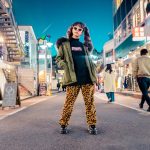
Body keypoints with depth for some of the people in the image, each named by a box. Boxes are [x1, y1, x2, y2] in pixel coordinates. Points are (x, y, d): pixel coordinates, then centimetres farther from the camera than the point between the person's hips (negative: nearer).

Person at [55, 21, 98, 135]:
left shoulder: (85, 45, 19)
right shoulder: (64, 43, 10)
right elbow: (58, 59, 6)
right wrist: (65, 65, -10)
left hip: (87, 77, 3)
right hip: (73, 78, -3)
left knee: (90, 102, 2)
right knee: (69, 103, -2)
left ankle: (92, 125, 11)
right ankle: (63, 125, 11)